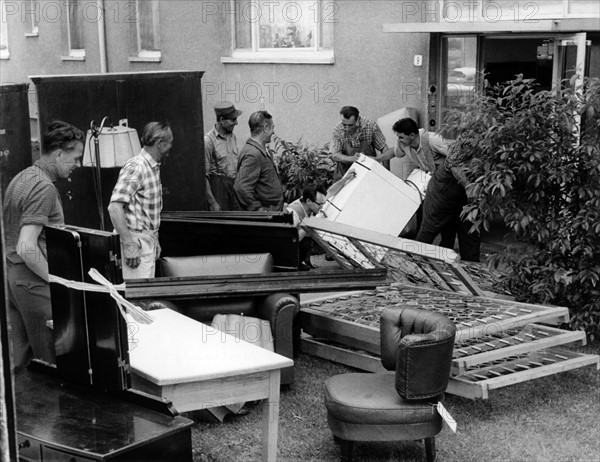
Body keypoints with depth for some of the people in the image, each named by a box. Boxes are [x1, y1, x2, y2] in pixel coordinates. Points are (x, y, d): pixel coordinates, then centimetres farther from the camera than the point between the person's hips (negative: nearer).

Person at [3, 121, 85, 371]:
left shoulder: (21, 178, 14)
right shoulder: (44, 187, -18)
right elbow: (27, 248, -25)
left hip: (12, 276, 10)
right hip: (33, 280, -10)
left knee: (21, 356, 14)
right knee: (50, 360, -2)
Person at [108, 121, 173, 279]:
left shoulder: (154, 167, 13)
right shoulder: (136, 167, -18)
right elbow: (115, 207, -26)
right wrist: (129, 245, -27)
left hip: (149, 240, 10)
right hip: (137, 240, -9)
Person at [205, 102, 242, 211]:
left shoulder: (232, 137, 11)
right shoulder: (209, 140, -12)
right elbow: (203, 174, -13)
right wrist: (212, 202, -15)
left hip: (235, 185, 7)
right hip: (218, 188, -7)